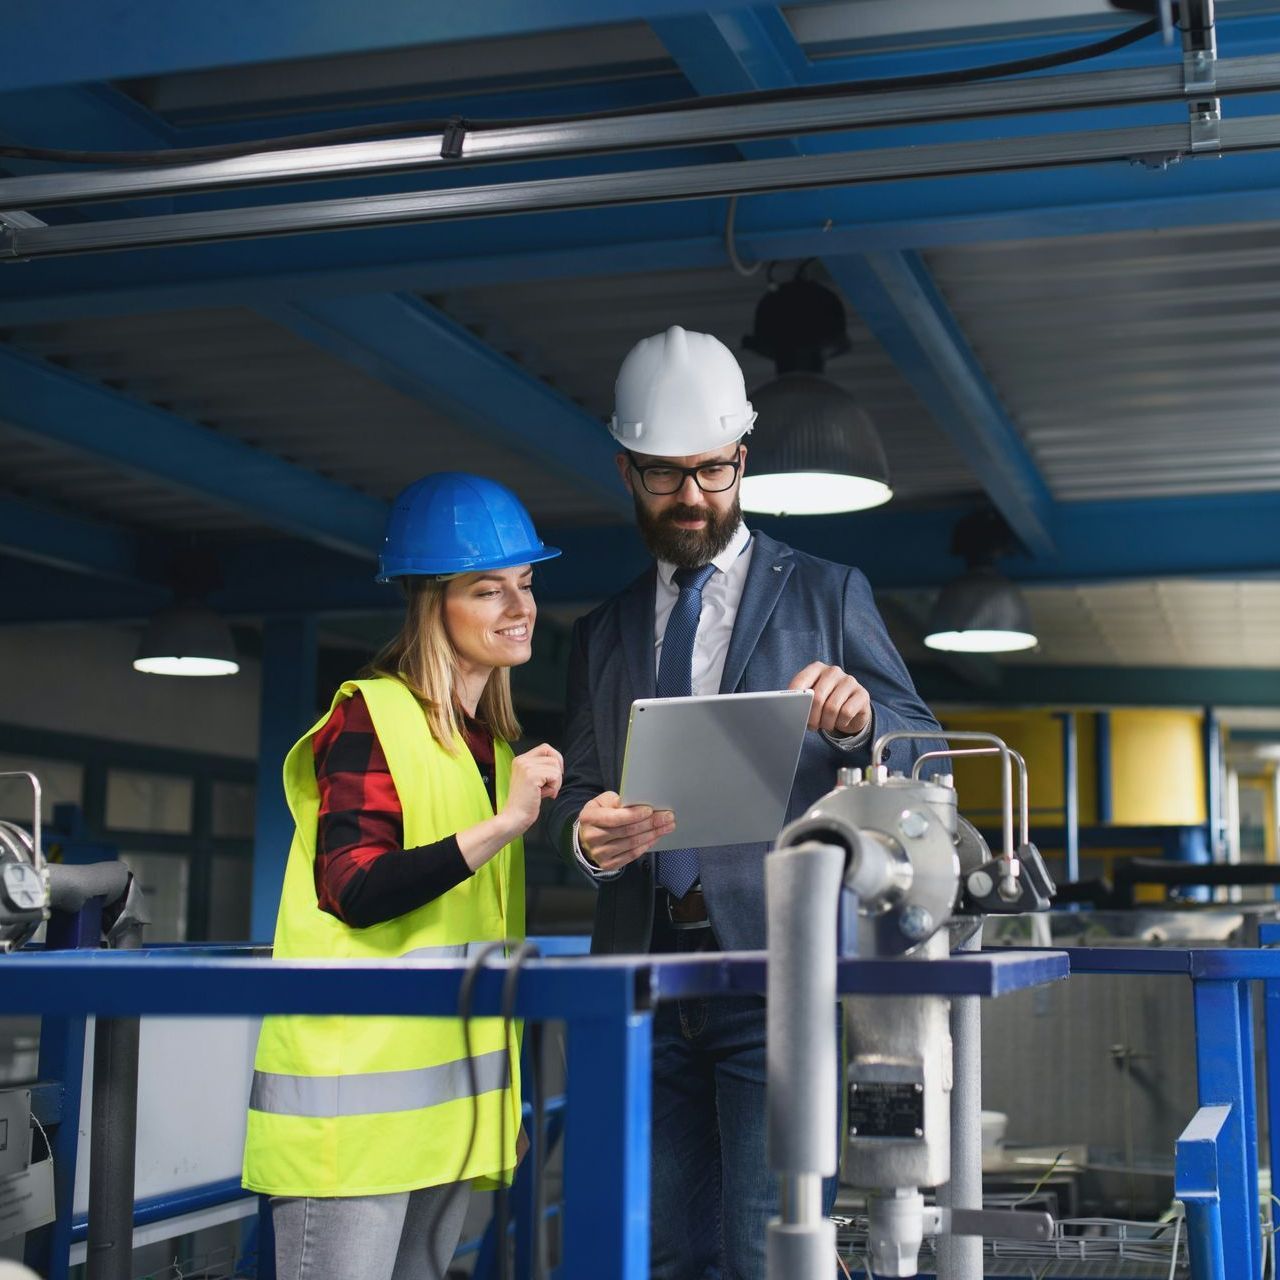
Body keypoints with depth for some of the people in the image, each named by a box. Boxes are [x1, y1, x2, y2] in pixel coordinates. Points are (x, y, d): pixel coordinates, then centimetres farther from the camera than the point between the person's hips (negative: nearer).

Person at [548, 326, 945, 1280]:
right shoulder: (602, 634, 18)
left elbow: (925, 750, 5)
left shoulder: (827, 594, 8)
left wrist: (857, 720, -18)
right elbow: (578, 787, 15)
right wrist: (585, 829, -10)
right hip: (644, 974, 4)